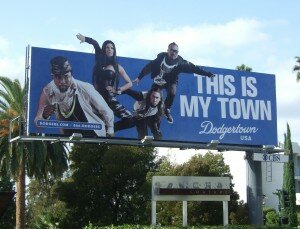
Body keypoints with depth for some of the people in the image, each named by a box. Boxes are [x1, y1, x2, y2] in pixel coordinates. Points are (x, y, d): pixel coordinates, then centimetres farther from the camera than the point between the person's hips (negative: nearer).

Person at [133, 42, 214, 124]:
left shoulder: (180, 61, -19)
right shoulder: (161, 57, -20)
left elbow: (193, 68, -16)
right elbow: (149, 66, -14)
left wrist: (207, 74, -19)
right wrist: (139, 77, -10)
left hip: (171, 82, -1)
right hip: (158, 81, 1)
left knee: (172, 93, -27)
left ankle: (167, 109, -3)